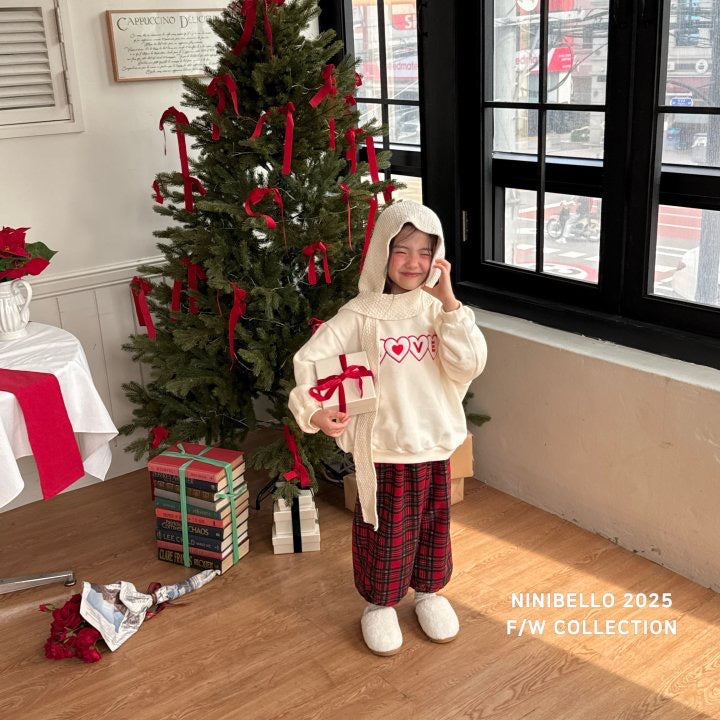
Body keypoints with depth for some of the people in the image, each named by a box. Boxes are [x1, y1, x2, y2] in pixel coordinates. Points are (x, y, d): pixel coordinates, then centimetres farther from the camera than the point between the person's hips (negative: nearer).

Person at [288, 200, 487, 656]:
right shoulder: (361, 314, -12)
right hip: (383, 450, -3)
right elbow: (310, 360, -14)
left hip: (436, 445, 3)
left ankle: (429, 592, 45)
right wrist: (313, 411, -30)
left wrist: (449, 301, -19)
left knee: (434, 528, 20)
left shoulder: (442, 308, -2)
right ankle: (380, 604, 36)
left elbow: (471, 365, -14)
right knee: (386, 533, 12)